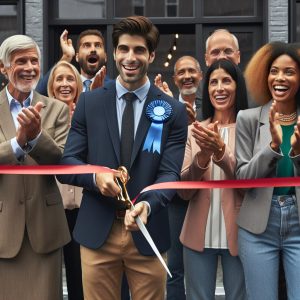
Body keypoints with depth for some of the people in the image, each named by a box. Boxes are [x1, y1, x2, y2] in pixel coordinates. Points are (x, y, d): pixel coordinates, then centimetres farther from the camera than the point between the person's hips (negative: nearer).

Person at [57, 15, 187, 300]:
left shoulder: (172, 110, 0)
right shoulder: (89, 102, 4)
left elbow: (170, 172, -6)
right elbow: (67, 163, 2)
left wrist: (147, 204, -25)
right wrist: (95, 176, -19)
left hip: (147, 231, 0)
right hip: (97, 231, 1)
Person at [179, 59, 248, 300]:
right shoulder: (195, 131, 5)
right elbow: (184, 191, -1)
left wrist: (221, 152, -25)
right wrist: (202, 157, -19)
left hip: (237, 235, -2)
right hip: (199, 235, 2)